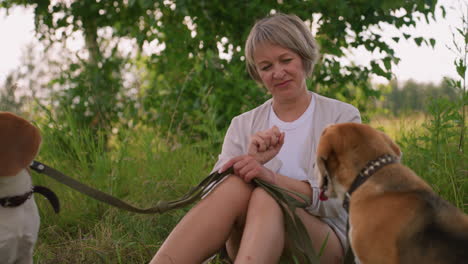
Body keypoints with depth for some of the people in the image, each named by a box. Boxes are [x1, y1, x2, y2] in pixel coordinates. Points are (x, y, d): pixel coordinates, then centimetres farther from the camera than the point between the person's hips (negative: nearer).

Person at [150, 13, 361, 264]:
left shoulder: (343, 117, 5)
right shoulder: (243, 125, 11)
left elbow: (341, 202, -9)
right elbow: (214, 198, -1)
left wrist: (272, 177, -24)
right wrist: (250, 162, -21)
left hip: (325, 243, -2)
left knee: (265, 198, -34)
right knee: (235, 185, -31)